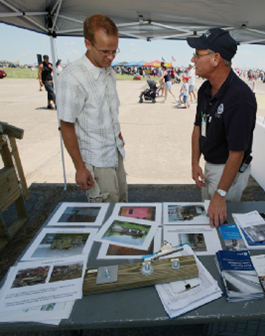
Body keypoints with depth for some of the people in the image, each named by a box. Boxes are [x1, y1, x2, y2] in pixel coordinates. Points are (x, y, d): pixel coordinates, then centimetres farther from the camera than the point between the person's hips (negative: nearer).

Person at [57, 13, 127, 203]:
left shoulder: (110, 72, 5)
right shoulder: (72, 77, -21)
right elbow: (67, 127, -18)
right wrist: (80, 168, -16)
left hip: (116, 153, 7)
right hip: (96, 162, -7)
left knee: (122, 202, 19)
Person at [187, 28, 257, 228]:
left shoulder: (239, 97, -28)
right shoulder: (206, 89, -1)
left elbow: (236, 153, -28)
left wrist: (221, 195, -27)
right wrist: (195, 163, 1)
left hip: (230, 169, -8)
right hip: (210, 165, 9)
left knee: (219, 222, 8)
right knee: (206, 215, 25)